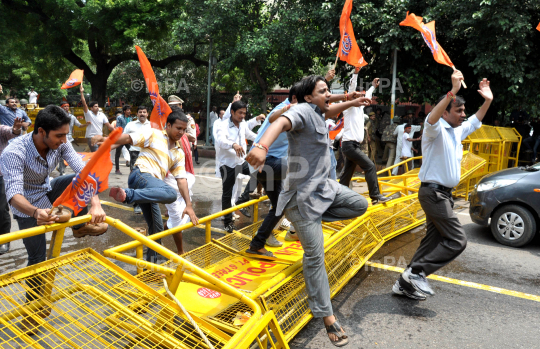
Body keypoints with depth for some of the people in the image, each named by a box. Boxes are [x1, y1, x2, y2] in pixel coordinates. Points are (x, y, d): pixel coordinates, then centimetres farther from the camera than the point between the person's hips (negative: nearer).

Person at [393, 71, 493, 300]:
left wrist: (487, 100, 23)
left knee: (434, 241, 10)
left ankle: (406, 283, 15)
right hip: (433, 192, -10)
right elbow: (432, 118, -35)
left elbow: (476, 122, 35)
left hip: (443, 194, 10)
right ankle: (417, 272, -8)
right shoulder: (436, 129, -11)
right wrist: (452, 92, -44)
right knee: (457, 240, -12)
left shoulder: (457, 131, 17)